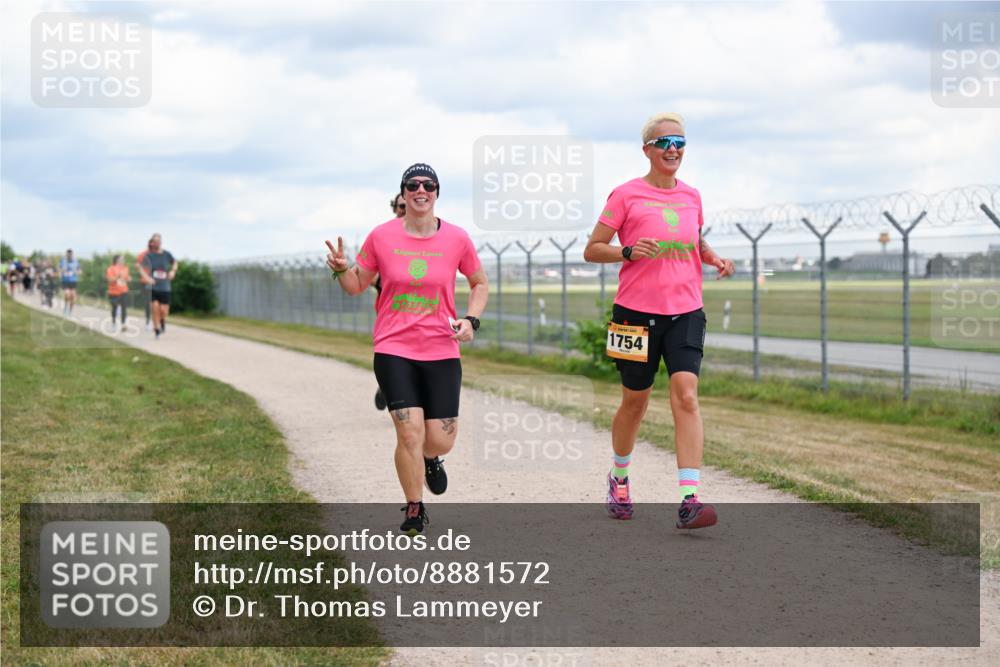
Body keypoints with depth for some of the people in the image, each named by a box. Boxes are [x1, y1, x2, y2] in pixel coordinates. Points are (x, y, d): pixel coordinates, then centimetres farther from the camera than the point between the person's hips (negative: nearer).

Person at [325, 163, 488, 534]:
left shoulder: (456, 238, 0)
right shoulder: (382, 236, -1)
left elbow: (479, 284, 15)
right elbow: (356, 286, 10)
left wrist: (471, 320, -2)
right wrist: (341, 270, -12)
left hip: (442, 351, 1)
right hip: (394, 350, -1)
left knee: (441, 441, -2)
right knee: (409, 433, -13)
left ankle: (430, 458, 38)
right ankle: (414, 511, 9)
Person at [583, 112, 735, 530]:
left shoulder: (691, 197, 10)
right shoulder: (626, 195, -3)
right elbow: (592, 250, -2)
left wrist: (715, 259, 7)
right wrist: (629, 251, -20)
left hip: (685, 312, 3)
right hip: (637, 311, -2)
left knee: (686, 395, -15)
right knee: (635, 401, 10)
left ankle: (688, 500, -21)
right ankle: (619, 479, 37)